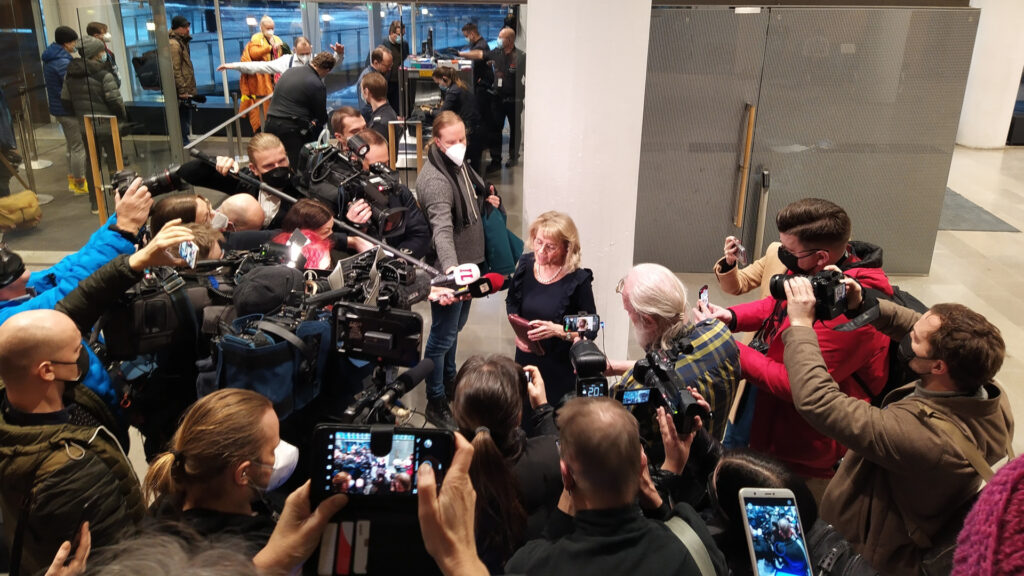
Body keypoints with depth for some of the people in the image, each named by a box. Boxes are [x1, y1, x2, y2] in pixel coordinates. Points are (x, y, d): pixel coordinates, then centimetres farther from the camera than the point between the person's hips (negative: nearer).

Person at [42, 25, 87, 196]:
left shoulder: (50, 59, 12)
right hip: (69, 110, -10)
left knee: (72, 146, 20)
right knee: (78, 147, -3)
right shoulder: (63, 62, -20)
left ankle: (73, 180, 29)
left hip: (58, 109, 10)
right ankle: (80, 185, 3)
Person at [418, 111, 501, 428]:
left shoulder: (459, 163, 2)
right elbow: (442, 229, -44)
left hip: (467, 261, 9)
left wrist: (485, 197, 12)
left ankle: (448, 378, 47)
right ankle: (435, 401, 18)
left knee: (456, 325, 25)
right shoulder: (435, 179, -28)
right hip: (447, 266, -9)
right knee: (443, 334, 2)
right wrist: (450, 269, -56)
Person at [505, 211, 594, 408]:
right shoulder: (526, 264, -5)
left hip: (561, 368, -4)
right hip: (526, 359, 4)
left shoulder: (578, 280, -19)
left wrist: (557, 330, -28)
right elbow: (512, 303, 12)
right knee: (523, 414, 17)